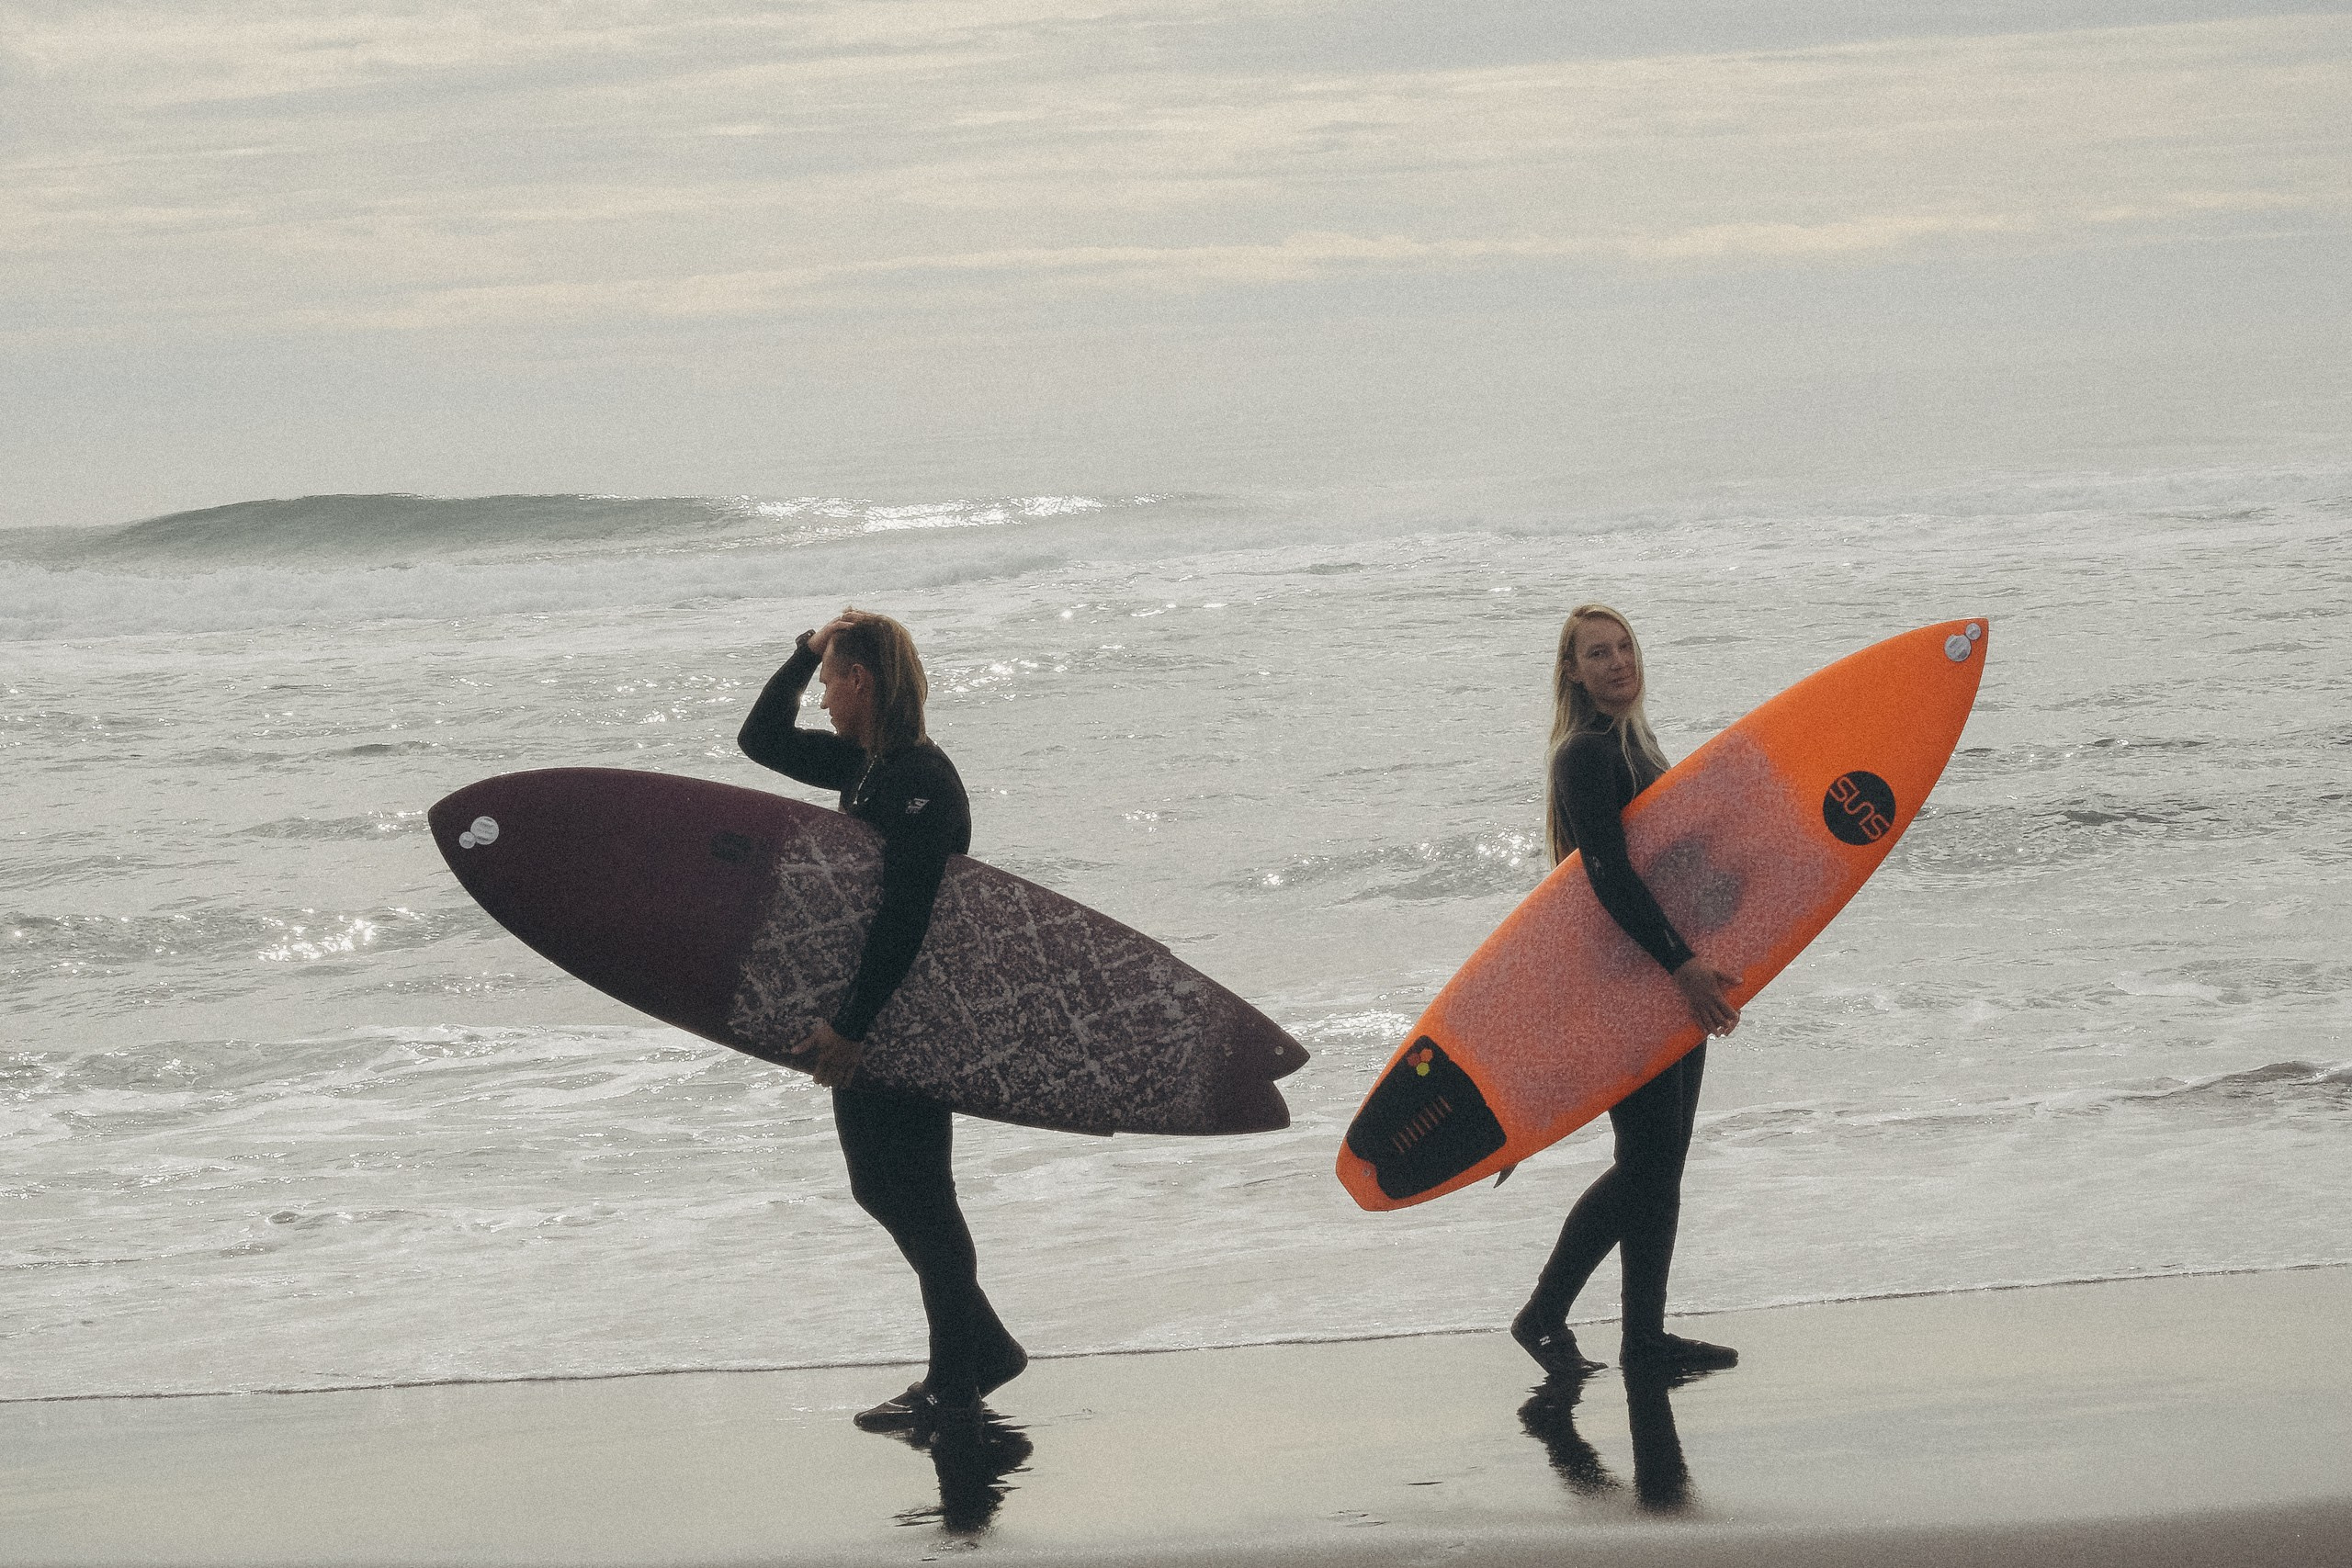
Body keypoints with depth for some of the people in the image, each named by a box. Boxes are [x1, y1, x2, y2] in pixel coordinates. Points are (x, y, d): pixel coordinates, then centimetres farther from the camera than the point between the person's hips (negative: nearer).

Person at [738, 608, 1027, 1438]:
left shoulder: (920, 779, -19)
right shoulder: (866, 765, 10)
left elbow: (903, 914, -25)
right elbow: (761, 741, 20)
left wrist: (850, 1023, -27)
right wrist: (806, 651, 8)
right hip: (866, 1016, 10)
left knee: (916, 1196, -3)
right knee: (880, 1185, 15)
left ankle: (955, 1388, 4)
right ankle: (984, 1347, 24)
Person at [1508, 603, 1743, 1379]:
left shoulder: (1632, 743, 16)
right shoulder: (1586, 754, -14)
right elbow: (1609, 876, -23)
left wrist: (1699, 964, 16)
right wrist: (1679, 962, -29)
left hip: (1669, 977, 9)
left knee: (1662, 1162, 10)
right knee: (1646, 1161, -9)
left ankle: (1646, 1336, 16)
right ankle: (1544, 1314, -1)